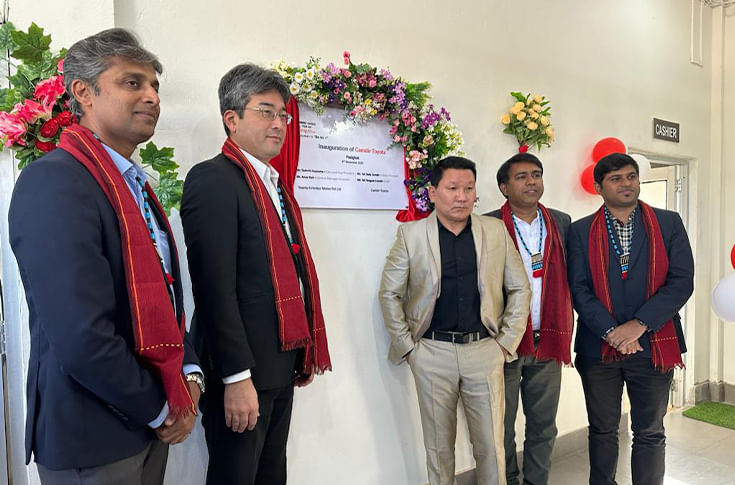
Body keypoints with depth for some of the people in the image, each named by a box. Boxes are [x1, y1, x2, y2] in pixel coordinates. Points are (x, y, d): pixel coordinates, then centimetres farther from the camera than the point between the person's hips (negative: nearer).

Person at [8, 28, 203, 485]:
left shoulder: (134, 185, 9)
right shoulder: (53, 182, -19)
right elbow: (82, 339, -25)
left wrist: (189, 372, -1)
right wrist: (161, 410, -13)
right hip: (93, 443, -8)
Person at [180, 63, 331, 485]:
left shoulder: (276, 184, 14)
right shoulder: (212, 179, -12)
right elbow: (215, 287, -19)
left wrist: (304, 352, 13)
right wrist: (237, 377, -21)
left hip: (283, 363, 8)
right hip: (242, 371, -8)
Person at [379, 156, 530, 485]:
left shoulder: (497, 231, 3)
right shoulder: (411, 234, -2)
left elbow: (519, 289, 9)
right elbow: (389, 294, 2)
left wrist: (507, 341, 4)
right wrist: (406, 345, -1)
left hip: (485, 350, 1)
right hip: (432, 352, -1)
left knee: (491, 444, 9)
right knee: (439, 446, 12)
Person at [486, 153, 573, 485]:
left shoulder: (561, 222, 7)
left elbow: (569, 279, 9)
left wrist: (566, 332, 4)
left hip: (548, 341, 4)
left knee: (543, 425, 16)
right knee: (502, 427, 11)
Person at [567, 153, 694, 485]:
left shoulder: (669, 224, 3)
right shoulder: (581, 231, 2)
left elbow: (682, 281, -6)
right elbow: (579, 288, -4)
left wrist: (637, 325, -15)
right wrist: (611, 331, -15)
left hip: (653, 346, 0)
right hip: (598, 347, 0)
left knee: (650, 433, 12)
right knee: (602, 431, 13)